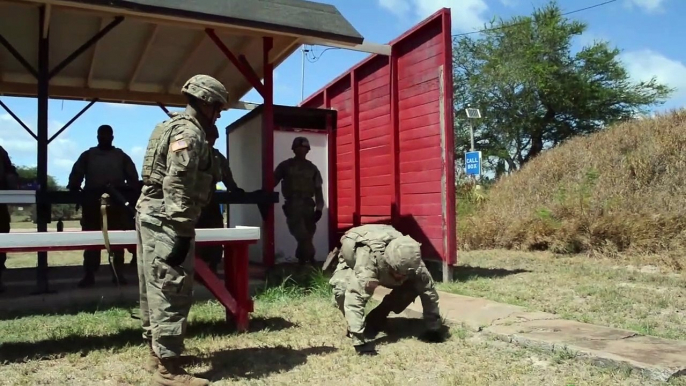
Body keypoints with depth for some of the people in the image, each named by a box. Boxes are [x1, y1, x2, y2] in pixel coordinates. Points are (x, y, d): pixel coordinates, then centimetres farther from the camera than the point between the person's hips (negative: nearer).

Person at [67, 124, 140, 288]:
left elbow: (133, 177, 7)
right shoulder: (88, 155, 13)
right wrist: (74, 190, -7)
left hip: (116, 201, 0)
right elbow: (76, 175, 6)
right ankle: (89, 275, 6)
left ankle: (118, 274, 10)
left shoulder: (121, 156, 12)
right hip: (92, 201, 0)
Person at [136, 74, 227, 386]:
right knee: (172, 292, -7)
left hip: (151, 215, 11)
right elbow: (177, 186, -22)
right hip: (167, 221, -11)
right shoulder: (189, 132, -13)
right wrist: (182, 232, -23)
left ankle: (157, 353, 28)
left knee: (154, 288, 16)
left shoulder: (173, 126, 19)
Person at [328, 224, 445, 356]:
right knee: (342, 291, -36)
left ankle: (374, 323, 0)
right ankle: (354, 329, -6)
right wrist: (361, 341, -55)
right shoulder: (368, 260, -49)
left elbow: (428, 290, -23)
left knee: (412, 287, -19)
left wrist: (434, 329, -21)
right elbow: (354, 299, -55)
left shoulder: (410, 263, -33)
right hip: (351, 264, -4)